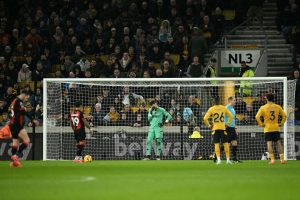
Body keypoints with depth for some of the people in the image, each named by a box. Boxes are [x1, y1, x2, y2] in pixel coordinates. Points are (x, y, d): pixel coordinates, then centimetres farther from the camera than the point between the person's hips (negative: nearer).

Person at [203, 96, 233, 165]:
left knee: (216, 144, 1)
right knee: (225, 143, 7)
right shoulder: (223, 108, 3)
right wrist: (227, 124, 14)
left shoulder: (211, 109, -4)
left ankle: (218, 159, -8)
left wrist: (208, 125, 3)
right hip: (223, 128, 2)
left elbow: (205, 119, -10)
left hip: (215, 128, -2)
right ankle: (228, 159, 5)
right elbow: (231, 116, 8)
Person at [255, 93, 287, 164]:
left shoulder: (263, 107, -5)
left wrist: (261, 124, -2)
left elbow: (257, 117, -12)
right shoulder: (278, 107, 3)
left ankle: (272, 159, -14)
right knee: (279, 143, 8)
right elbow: (284, 115, 4)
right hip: (276, 128, 3)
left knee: (269, 144, -4)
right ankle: (282, 159, 5)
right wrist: (281, 123, 11)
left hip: (267, 129, -3)